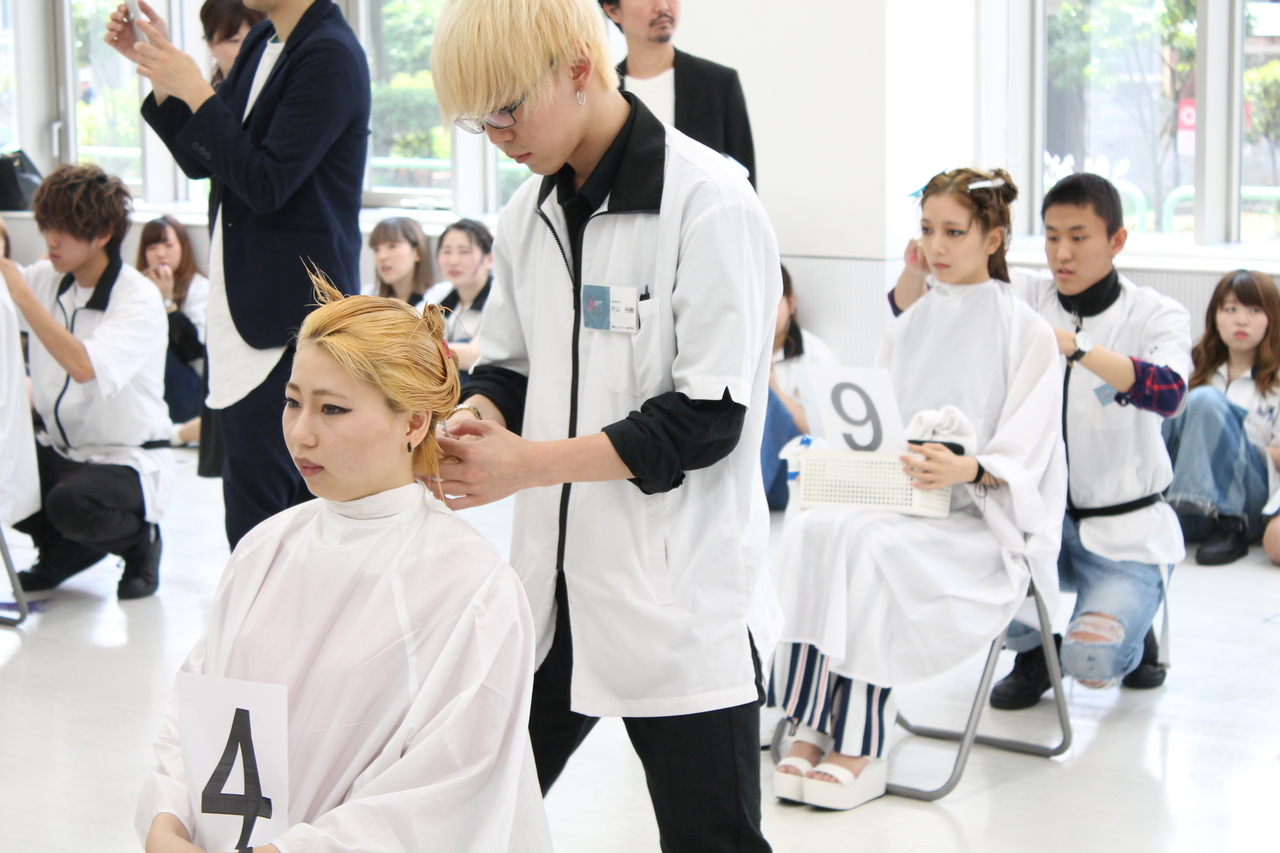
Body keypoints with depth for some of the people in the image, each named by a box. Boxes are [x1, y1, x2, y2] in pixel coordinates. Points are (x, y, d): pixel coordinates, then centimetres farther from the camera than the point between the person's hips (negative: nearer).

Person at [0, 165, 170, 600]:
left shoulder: (140, 298, -17)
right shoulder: (47, 279, 2)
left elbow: (85, 367, -33)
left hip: (129, 462, -7)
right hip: (60, 452, 7)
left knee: (71, 503, -35)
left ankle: (140, 538, 1)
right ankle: (63, 551, 10)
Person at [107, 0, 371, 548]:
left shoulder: (330, 56, -14)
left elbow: (267, 184, -18)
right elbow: (200, 160, 17)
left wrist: (195, 92, -14)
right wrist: (158, 64, 7)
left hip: (290, 312, -9)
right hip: (239, 295, 9)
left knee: (257, 502, -6)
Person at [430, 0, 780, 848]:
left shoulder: (713, 206, -16)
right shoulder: (530, 214, 9)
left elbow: (710, 417, -19)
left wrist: (531, 462, -22)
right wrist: (474, 420, -7)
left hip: (679, 599, -7)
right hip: (553, 585, 7)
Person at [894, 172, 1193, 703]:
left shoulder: (1157, 316, -6)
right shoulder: (1026, 297, 2)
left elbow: (1168, 393, -28)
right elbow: (910, 316, 0)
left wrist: (1075, 347, -41)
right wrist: (916, 268, -23)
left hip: (1124, 529, -3)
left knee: (1091, 663, -25)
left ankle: (1133, 635, 15)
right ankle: (1033, 652, 6)